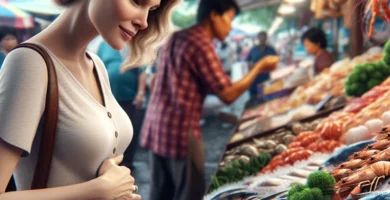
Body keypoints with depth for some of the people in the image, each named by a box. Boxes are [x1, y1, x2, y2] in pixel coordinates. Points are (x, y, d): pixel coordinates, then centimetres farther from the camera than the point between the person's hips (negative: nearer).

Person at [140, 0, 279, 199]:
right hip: (181, 130, -9)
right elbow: (228, 94, -13)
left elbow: (155, 81, 22)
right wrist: (260, 66, -4)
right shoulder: (200, 44, -13)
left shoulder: (175, 38, 14)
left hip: (156, 126, 9)